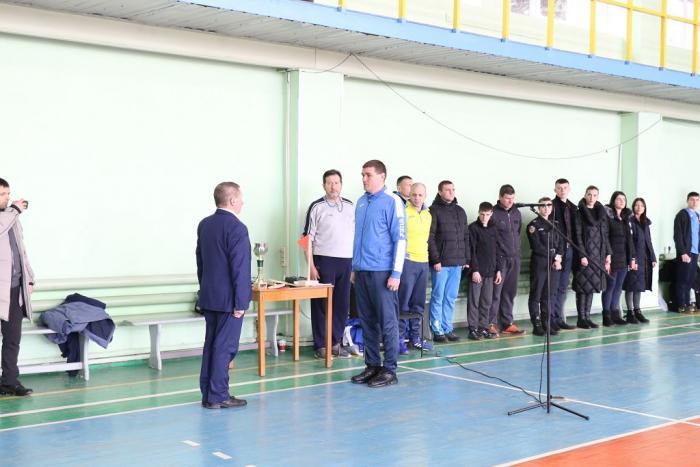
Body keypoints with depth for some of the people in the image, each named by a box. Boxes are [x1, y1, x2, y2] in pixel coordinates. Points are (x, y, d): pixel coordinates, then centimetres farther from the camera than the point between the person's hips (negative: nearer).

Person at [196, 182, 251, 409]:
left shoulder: (204, 224, 8)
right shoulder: (236, 228, -17)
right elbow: (240, 268, -19)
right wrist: (240, 302, -15)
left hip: (209, 296, 8)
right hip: (229, 298, -8)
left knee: (211, 344, 13)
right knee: (225, 347, -2)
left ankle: (208, 394, 18)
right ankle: (218, 396, 2)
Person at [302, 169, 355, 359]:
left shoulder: (350, 206, 11)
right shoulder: (317, 207, -1)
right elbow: (308, 238, -3)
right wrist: (311, 266, -9)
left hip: (346, 260, 4)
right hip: (324, 260, -4)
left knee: (342, 304, 7)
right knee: (321, 304, 0)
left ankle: (336, 342, 18)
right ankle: (321, 345, 8)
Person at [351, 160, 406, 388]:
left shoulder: (392, 202, -8)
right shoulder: (361, 202, 13)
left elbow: (400, 239, -11)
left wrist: (396, 274, -15)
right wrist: (354, 267, 17)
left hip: (382, 272, -7)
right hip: (362, 271, 7)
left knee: (387, 322, -1)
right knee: (367, 322, 12)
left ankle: (389, 370, 6)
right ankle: (372, 366, 21)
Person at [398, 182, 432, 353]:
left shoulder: (428, 214, 15)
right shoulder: (403, 211, -7)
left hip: (423, 261, 7)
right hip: (407, 261, -7)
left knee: (418, 304, 11)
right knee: (403, 302, -6)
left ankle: (415, 337, 20)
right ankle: (400, 339, -2)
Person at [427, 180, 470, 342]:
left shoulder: (460, 211, 16)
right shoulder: (434, 210, -3)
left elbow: (466, 236, 17)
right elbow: (430, 238, -9)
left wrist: (467, 259, 11)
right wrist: (436, 260, -14)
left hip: (457, 262, 6)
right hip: (441, 262, -6)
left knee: (451, 298, 9)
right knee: (438, 297, -1)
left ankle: (448, 329, 15)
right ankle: (437, 331, 4)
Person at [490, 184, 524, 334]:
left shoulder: (516, 213, 12)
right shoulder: (494, 213, -9)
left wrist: (517, 251, 15)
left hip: (514, 258, 6)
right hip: (499, 259, -6)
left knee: (510, 292, 10)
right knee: (496, 292, -6)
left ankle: (507, 323, 17)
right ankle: (491, 323, 1)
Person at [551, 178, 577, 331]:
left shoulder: (573, 207, 14)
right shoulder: (552, 205, -8)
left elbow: (575, 230, 15)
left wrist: (575, 249, 7)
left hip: (569, 250, 7)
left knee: (563, 287, 12)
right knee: (553, 286, -4)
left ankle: (559, 319, 19)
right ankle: (550, 319, 2)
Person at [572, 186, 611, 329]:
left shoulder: (601, 212, 13)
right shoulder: (579, 212, -5)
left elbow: (605, 234, 14)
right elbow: (578, 235, -10)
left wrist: (607, 254, 7)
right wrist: (582, 255, -16)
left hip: (598, 254, 6)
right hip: (585, 253, -6)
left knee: (592, 285, 8)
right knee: (583, 286, -3)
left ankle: (587, 317, 14)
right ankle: (581, 319, 2)